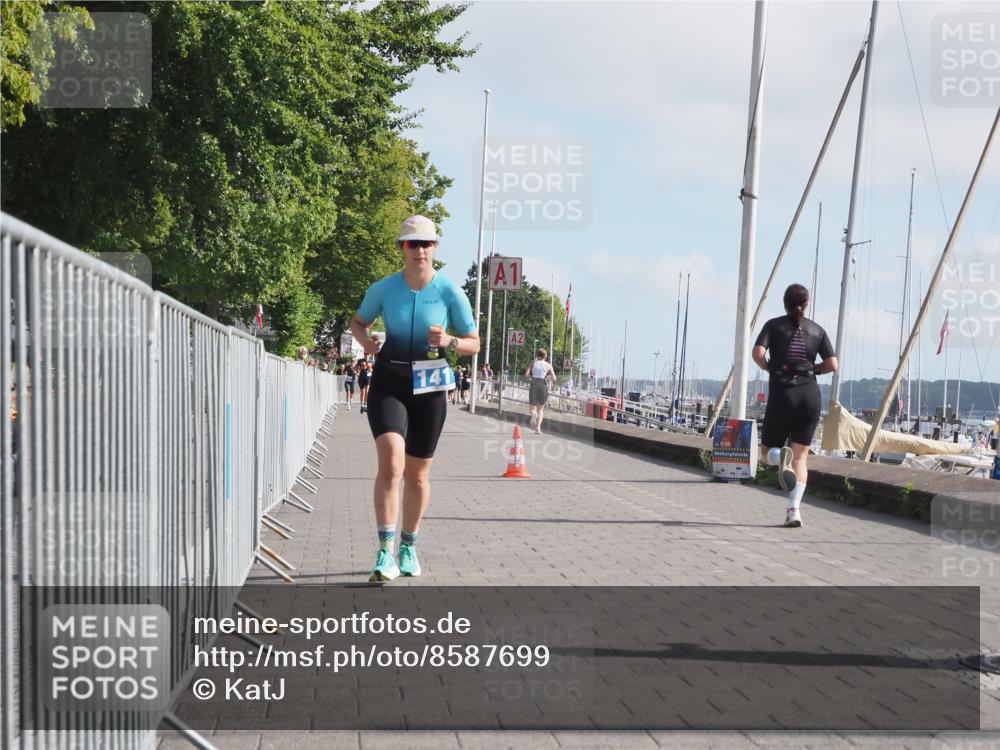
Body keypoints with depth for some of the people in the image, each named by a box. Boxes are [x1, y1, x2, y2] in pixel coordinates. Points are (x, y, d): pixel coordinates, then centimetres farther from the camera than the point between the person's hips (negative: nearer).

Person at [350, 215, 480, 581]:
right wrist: (364, 339, -9)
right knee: (391, 463, -21)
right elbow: (358, 322, 14)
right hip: (388, 383, -1)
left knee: (417, 475, 10)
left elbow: (474, 343, 1)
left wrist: (449, 342, -21)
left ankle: (409, 548, 30)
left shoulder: (450, 292, -7)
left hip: (429, 387, 1)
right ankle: (385, 553, -20)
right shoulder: (383, 289, -5)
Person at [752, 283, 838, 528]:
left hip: (782, 393, -2)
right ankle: (794, 509, -10)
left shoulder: (774, 325, 5)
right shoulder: (817, 330, 10)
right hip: (810, 395, 2)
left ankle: (780, 457, -25)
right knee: (800, 457, 6)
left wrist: (770, 368, 8)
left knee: (767, 450, 13)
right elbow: (832, 364, 1)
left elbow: (758, 353, -11)